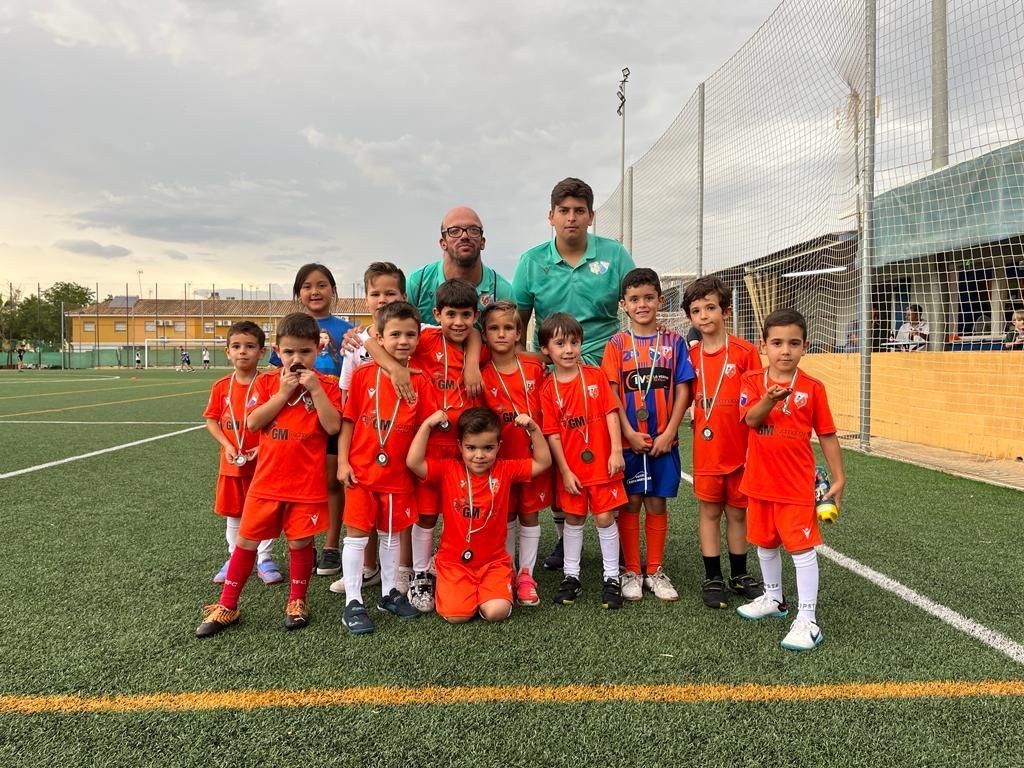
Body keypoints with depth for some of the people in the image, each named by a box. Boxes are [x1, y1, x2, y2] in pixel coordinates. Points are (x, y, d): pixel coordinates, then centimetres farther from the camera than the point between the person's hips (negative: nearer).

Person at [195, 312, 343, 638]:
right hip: (267, 479, 2)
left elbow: (333, 426, -14)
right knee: (246, 540, 9)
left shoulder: (326, 385, -2)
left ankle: (297, 601, 27)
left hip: (307, 483, -2)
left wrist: (315, 389, -18)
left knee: (300, 541, 6)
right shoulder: (267, 383, 4)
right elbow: (252, 422, -7)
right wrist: (283, 393, -13)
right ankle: (227, 605, 23)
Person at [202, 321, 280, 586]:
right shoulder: (221, 386, 0)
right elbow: (211, 420, 6)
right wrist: (226, 445, -8)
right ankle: (234, 558, 32)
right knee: (233, 513, 16)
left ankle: (264, 559, 23)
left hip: (262, 462, -3)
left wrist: (263, 447, -19)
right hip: (231, 462, 4)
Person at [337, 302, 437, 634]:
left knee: (392, 534, 15)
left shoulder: (420, 383, -3)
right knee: (357, 533, 2)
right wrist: (342, 462, -4)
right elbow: (347, 421, -1)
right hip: (361, 471, -1)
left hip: (398, 473, 2)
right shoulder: (363, 375, -5)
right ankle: (353, 603, 14)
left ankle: (389, 592, 31)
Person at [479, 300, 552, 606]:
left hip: (534, 455, 1)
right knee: (506, 517, 10)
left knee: (530, 514, 8)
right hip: (500, 457, -1)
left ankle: (526, 575, 20)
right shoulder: (482, 376, -5)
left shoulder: (535, 368, -1)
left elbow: (546, 409, 6)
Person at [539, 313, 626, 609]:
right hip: (570, 468, 1)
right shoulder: (548, 390, -4)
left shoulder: (595, 375, -3)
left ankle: (612, 578, 17)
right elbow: (553, 434, -4)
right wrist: (565, 471, -7)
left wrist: (616, 451, -10)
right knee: (573, 519, 12)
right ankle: (571, 575, 26)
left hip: (602, 463, -1)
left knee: (605, 518, 3)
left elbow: (611, 413, -4)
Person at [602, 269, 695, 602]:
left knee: (657, 504, 9)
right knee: (630, 504, 6)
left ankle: (655, 571, 22)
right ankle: (632, 572, 18)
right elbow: (612, 394, -4)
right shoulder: (617, 344, 0)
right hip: (628, 439, -1)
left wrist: (669, 433, -8)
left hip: (663, 440, 1)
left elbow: (682, 390, 0)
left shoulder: (674, 342, 2)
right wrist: (629, 433, -12)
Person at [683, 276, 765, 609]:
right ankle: (712, 578, 21)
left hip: (741, 448, -1)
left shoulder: (745, 351, -6)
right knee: (709, 511, 9)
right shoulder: (690, 356, 1)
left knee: (737, 512, 12)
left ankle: (739, 575, 29)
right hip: (706, 448, 1)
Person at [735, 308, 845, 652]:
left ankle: (807, 620, 5)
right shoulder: (753, 382, -1)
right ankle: (773, 598, 39)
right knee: (765, 543, 18)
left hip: (797, 485, -3)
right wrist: (769, 400, -37)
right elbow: (751, 419, -17)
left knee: (802, 548, -4)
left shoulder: (812, 388, -6)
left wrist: (838, 478, 2)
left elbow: (827, 436, 0)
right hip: (759, 481, 4)